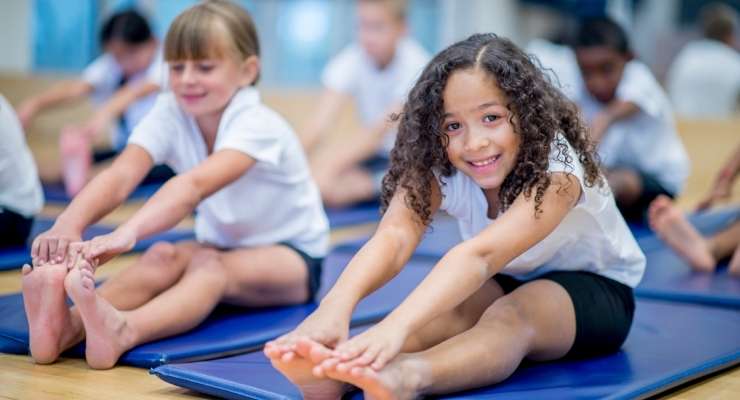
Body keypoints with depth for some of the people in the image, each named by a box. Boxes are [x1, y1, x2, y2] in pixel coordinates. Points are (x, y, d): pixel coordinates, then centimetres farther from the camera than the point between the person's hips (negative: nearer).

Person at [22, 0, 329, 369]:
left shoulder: (256, 125, -26)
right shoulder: (170, 115, -11)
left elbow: (195, 185, -45)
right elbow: (120, 176, -28)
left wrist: (128, 232, -61)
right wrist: (68, 225, -48)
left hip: (293, 257, -5)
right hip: (221, 246, 5)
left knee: (208, 263, -36)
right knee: (163, 257, -28)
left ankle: (122, 331, -63)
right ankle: (67, 325, -51)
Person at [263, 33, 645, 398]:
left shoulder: (556, 168, -33)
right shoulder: (437, 167, -19)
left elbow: (481, 254, -50)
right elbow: (394, 236, -39)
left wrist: (397, 325, -67)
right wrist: (335, 306, -60)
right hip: (504, 286, 4)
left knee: (512, 315, -38)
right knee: (448, 309, -32)